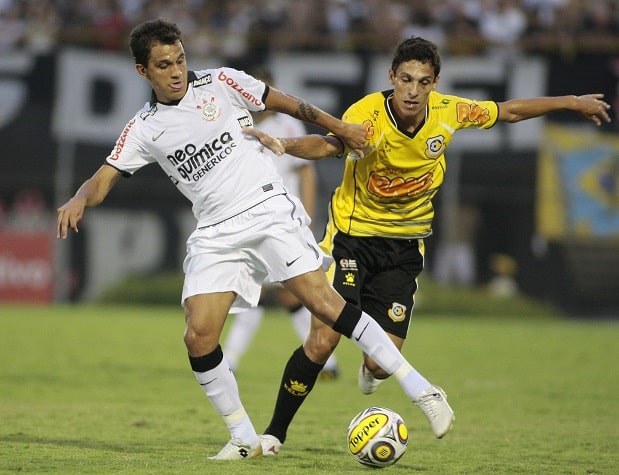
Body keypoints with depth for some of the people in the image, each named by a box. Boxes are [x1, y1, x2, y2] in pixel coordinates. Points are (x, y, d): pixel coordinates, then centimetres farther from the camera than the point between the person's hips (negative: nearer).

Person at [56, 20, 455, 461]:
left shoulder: (220, 83, 1)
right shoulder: (144, 129, 7)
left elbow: (285, 103, 9)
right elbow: (105, 178, 4)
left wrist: (340, 128, 13)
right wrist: (80, 200, -18)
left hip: (269, 210, -3)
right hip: (216, 235, 3)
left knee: (323, 300, -18)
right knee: (199, 337, -12)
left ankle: (418, 388, -17)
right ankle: (245, 440, 4)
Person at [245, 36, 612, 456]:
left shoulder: (447, 112, -11)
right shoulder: (368, 114, -24)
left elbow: (508, 111, 7)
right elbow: (331, 145, -45)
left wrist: (573, 102, 15)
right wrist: (286, 147, -67)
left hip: (404, 246, 3)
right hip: (351, 235, -3)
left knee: (382, 362, -5)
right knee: (321, 342, -12)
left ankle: (371, 371, 36)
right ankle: (275, 432, 8)